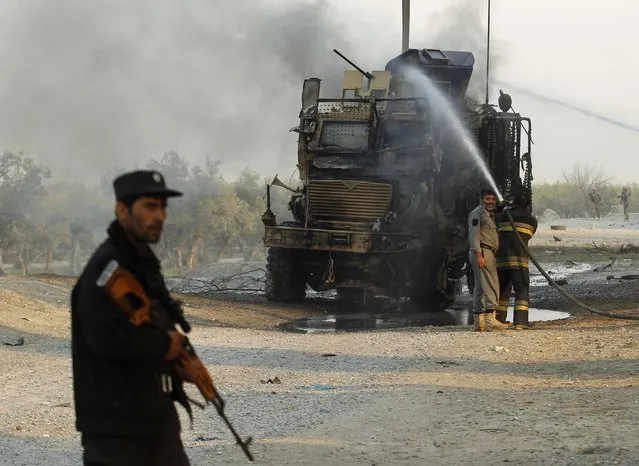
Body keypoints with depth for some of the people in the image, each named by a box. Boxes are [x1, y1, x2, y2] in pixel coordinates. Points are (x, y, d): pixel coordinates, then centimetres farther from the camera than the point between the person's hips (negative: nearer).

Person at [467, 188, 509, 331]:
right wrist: (478, 255, -23)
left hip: (488, 252, 10)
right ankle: (490, 318, -26)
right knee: (491, 285, -18)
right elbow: (474, 234, -15)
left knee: (479, 287, 10)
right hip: (482, 252, -10)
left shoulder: (490, 215, 25)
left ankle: (478, 322, 12)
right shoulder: (477, 213, -6)